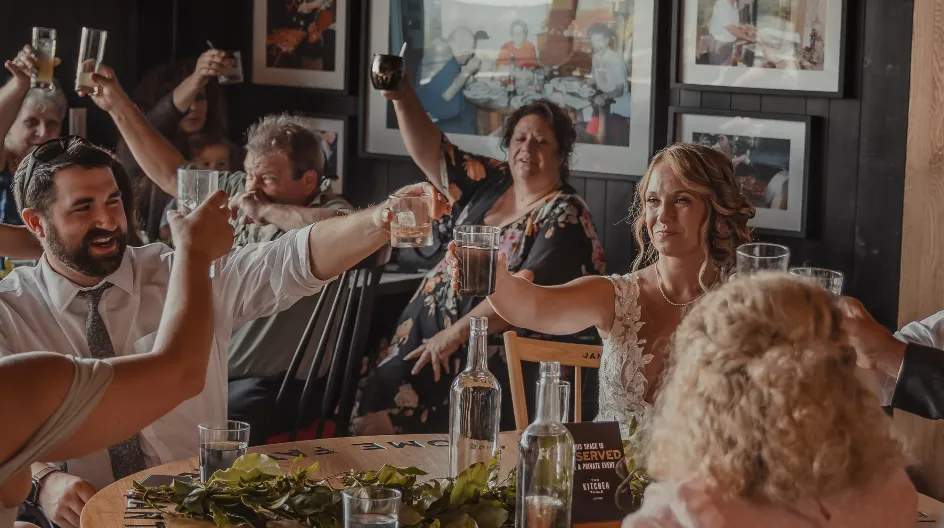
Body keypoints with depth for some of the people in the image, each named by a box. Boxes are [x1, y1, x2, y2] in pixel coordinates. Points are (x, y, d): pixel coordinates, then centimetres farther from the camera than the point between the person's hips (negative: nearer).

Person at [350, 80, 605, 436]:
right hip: (427, 327, 6)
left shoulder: (565, 216, -7)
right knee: (367, 402, -14)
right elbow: (431, 152, 8)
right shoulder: (489, 183, 13)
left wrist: (456, 333, -21)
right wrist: (403, 98, -8)